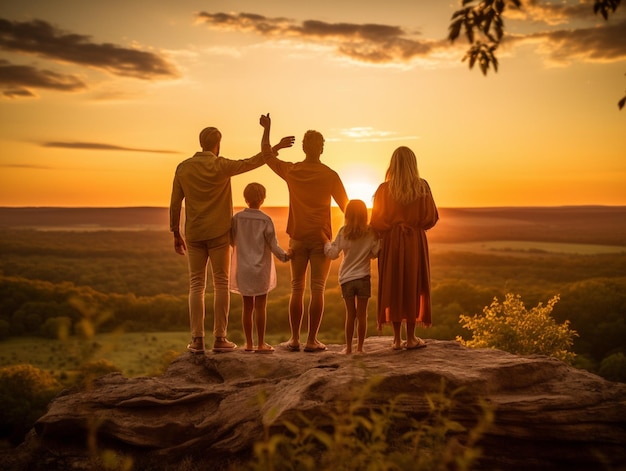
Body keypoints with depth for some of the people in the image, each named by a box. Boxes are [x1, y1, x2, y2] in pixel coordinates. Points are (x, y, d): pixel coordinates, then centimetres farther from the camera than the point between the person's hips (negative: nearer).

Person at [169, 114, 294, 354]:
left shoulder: (183, 167, 2)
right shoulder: (222, 166, -7)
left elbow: (175, 204, 4)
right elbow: (258, 160, -1)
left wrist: (176, 234, 12)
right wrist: (272, 138, 12)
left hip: (194, 235, 3)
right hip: (219, 234, -3)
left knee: (196, 285, 5)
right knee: (221, 284, 3)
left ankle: (197, 339, 1)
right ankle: (220, 338, 3)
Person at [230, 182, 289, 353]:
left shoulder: (237, 218, -3)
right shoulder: (266, 220, -11)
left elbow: (232, 241, 6)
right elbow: (273, 246, -7)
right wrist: (284, 256, 11)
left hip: (243, 269, 3)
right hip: (261, 268, -3)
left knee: (247, 306, 9)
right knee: (260, 306, 1)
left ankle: (249, 343, 14)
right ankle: (261, 344, 5)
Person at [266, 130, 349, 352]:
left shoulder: (291, 171, 1)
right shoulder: (329, 175, -5)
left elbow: (267, 157, 18)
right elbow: (345, 205, 2)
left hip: (297, 238, 2)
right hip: (321, 238, -2)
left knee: (297, 289, 8)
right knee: (317, 290, 0)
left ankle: (294, 339, 10)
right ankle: (312, 340, 0)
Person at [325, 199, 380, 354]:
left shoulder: (343, 232, -8)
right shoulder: (371, 232, -6)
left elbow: (333, 253, -7)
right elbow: (375, 253, -1)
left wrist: (326, 243, 11)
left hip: (347, 278, 0)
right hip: (363, 278, 0)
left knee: (350, 314, 7)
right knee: (362, 314, 7)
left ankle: (348, 347, 11)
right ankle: (360, 347, 11)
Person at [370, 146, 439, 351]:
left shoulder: (384, 189, -7)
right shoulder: (422, 187, -7)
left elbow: (376, 221, -5)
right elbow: (431, 217, -2)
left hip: (391, 242, 0)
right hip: (415, 242, 0)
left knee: (393, 287, 8)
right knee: (413, 286, 9)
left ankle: (397, 339, 8)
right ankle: (411, 338, 11)